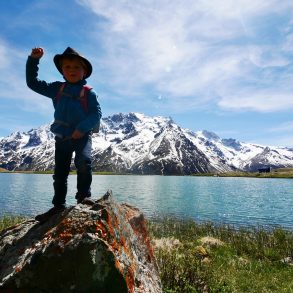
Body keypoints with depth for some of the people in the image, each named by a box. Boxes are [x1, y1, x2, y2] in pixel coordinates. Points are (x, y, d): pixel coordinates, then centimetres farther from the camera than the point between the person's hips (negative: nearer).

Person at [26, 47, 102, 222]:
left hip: (83, 135, -4)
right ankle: (58, 206, 23)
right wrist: (33, 60, 5)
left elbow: (97, 113, -11)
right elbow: (33, 83, 14)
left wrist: (82, 128, -22)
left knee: (83, 161, -30)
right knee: (60, 173, 9)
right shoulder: (56, 89, 9)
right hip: (62, 137, 4)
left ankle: (84, 195, -11)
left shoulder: (89, 92, -3)